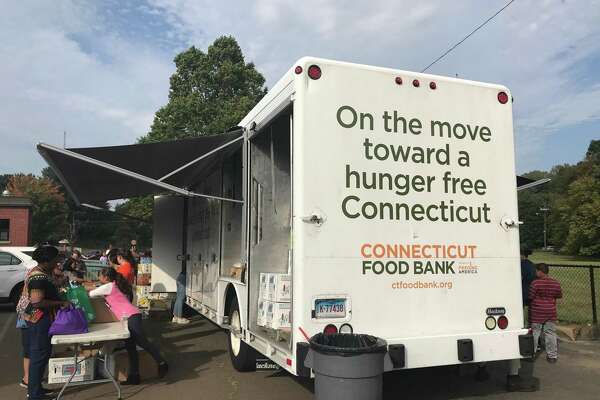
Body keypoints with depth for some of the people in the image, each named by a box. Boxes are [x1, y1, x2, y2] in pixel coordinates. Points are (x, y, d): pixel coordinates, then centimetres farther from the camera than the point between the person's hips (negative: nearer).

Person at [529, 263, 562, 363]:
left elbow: (530, 297, -12)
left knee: (534, 333, 6)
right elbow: (559, 295, 12)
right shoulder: (556, 283, 0)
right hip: (551, 312, 4)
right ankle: (552, 356, 16)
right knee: (551, 334, 12)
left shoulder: (535, 283, -15)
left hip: (537, 313, -4)